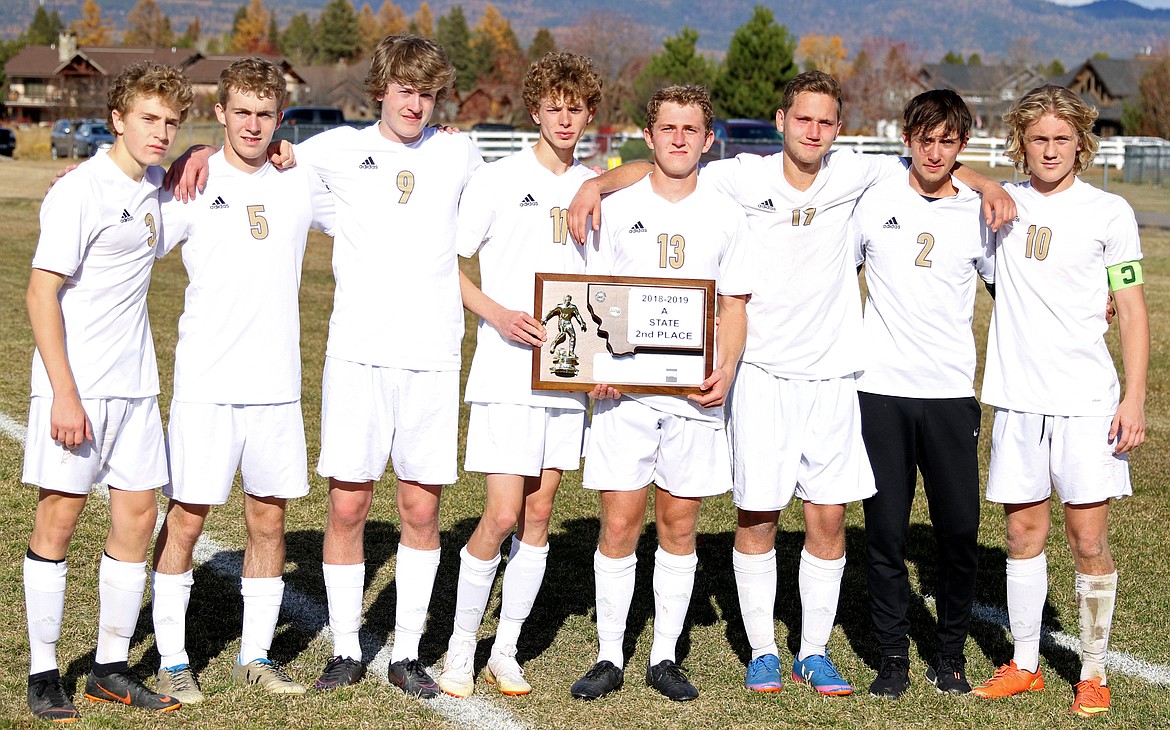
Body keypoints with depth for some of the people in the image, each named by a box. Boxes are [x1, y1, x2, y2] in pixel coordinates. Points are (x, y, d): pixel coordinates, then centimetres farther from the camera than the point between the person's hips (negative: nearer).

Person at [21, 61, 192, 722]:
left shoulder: (150, 184, 10)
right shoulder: (81, 193, -11)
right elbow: (42, 294, -13)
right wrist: (64, 394, -19)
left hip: (134, 384, 7)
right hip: (76, 385, -7)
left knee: (138, 515, 6)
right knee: (59, 516, -2)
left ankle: (112, 669, 15)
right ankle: (44, 673, 8)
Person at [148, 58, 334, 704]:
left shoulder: (301, 185, 8)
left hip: (278, 383, 4)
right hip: (205, 383, -4)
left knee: (269, 516, 8)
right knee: (187, 514, 0)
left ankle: (255, 656, 20)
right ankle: (172, 660, 11)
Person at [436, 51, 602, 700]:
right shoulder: (496, 181, -4)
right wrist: (499, 315, -17)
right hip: (506, 372, -5)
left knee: (538, 513, 7)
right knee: (502, 516, -9)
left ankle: (506, 651, 18)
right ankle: (460, 650, 8)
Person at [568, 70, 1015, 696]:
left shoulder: (852, 174, 1)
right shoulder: (744, 178, -6)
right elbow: (657, 169, -4)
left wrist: (987, 184, -4)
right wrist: (595, 182, -19)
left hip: (831, 375, 2)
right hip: (761, 374, -2)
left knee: (829, 517, 4)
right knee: (757, 515, 3)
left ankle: (815, 653, 17)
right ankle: (762, 651, 17)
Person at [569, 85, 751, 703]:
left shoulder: (725, 215, 8)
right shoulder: (617, 209, 5)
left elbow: (733, 306, 9)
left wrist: (726, 371, -7)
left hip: (695, 394, 1)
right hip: (624, 390, -1)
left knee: (680, 523, 5)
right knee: (619, 522, -2)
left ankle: (664, 657, 15)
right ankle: (609, 656, 9)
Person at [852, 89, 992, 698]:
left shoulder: (980, 212, 4)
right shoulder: (874, 202, 2)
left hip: (952, 394, 1)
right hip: (880, 391, 0)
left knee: (960, 532, 1)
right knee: (885, 530, 2)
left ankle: (951, 654, 19)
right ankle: (893, 656, 14)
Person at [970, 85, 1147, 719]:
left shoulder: (1109, 212, 1)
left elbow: (1131, 309, 1)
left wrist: (1135, 398, -6)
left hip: (1087, 399, -3)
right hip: (1017, 398, 3)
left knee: (1088, 541, -1)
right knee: (1023, 533, 8)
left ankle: (1093, 674, 12)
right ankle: (1024, 666, 20)